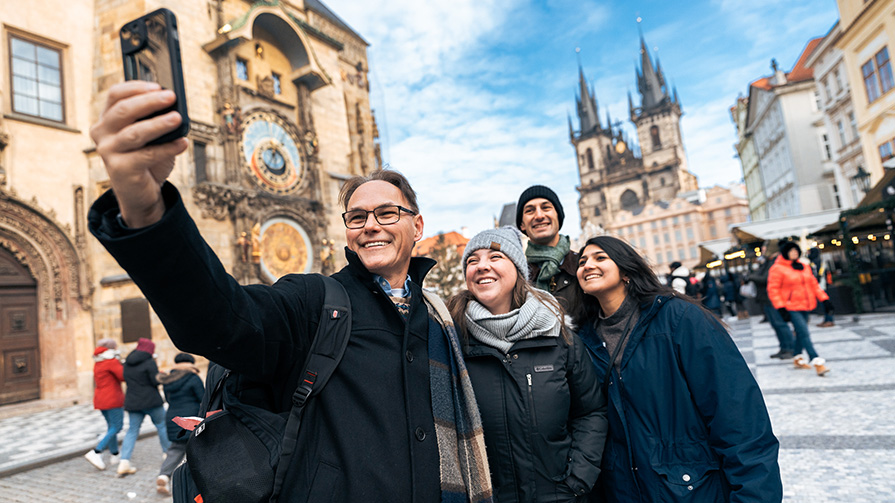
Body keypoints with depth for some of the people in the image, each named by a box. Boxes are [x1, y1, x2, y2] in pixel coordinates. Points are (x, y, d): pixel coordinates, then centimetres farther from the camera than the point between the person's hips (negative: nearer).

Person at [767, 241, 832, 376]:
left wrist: (824, 299, 12)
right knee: (804, 333, -15)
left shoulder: (804, 267, 13)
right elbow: (773, 290, -11)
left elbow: (813, 284, 19)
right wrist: (781, 308, -17)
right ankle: (817, 362, -17)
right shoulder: (777, 269, -9)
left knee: (801, 333, 14)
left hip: (805, 306, 7)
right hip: (791, 308, -7)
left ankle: (797, 358, 28)